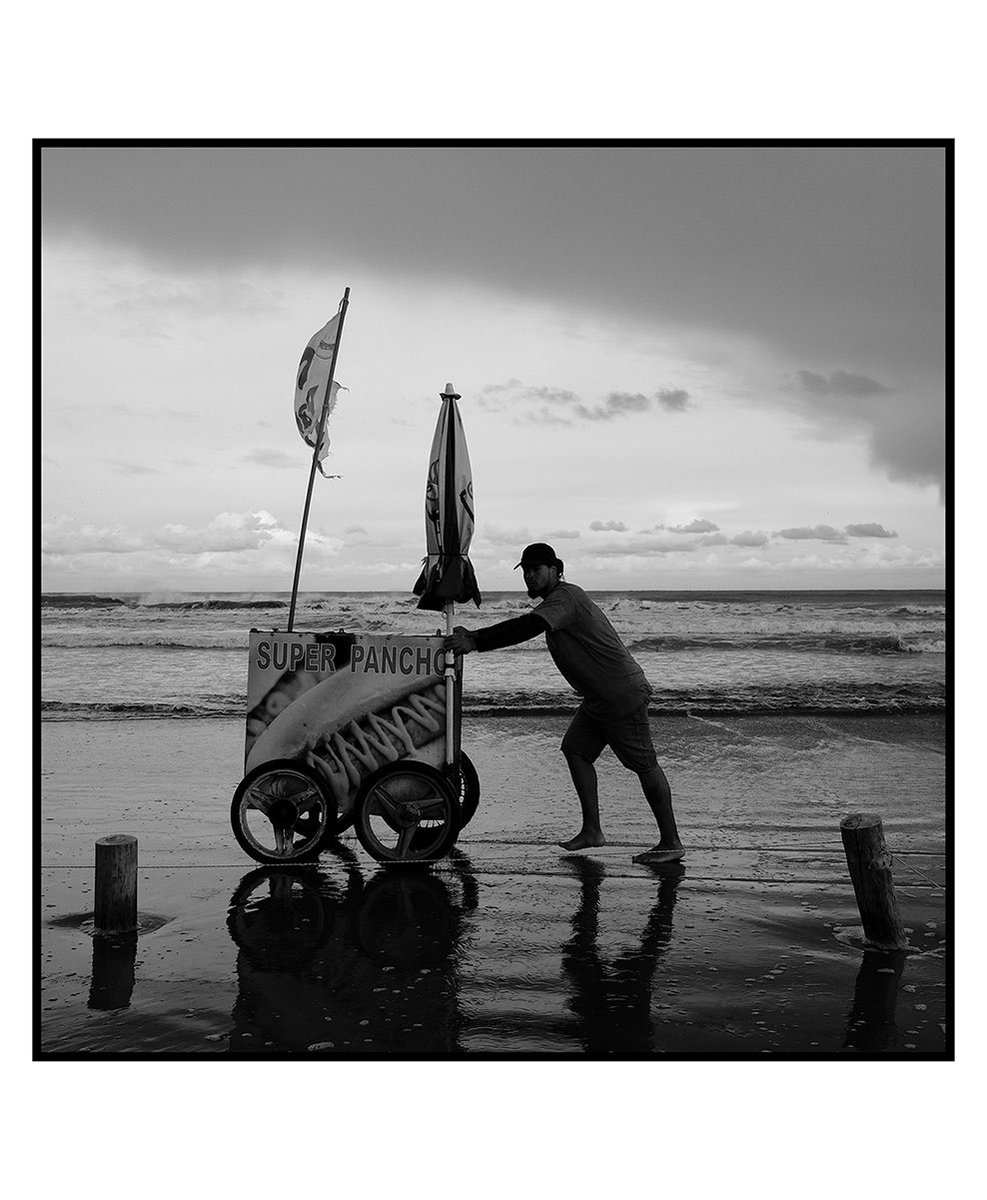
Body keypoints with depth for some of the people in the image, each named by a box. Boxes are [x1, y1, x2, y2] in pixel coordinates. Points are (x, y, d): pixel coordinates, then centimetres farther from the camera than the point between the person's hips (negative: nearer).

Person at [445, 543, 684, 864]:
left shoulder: (565, 597, -18)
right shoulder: (556, 601, 14)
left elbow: (527, 628, -32)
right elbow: (522, 627, 15)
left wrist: (476, 642, -32)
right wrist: (472, 636, 4)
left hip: (623, 695, -10)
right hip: (597, 698, 10)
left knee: (645, 765, -4)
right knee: (576, 751, 6)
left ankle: (671, 843, 3)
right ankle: (592, 831, 11)